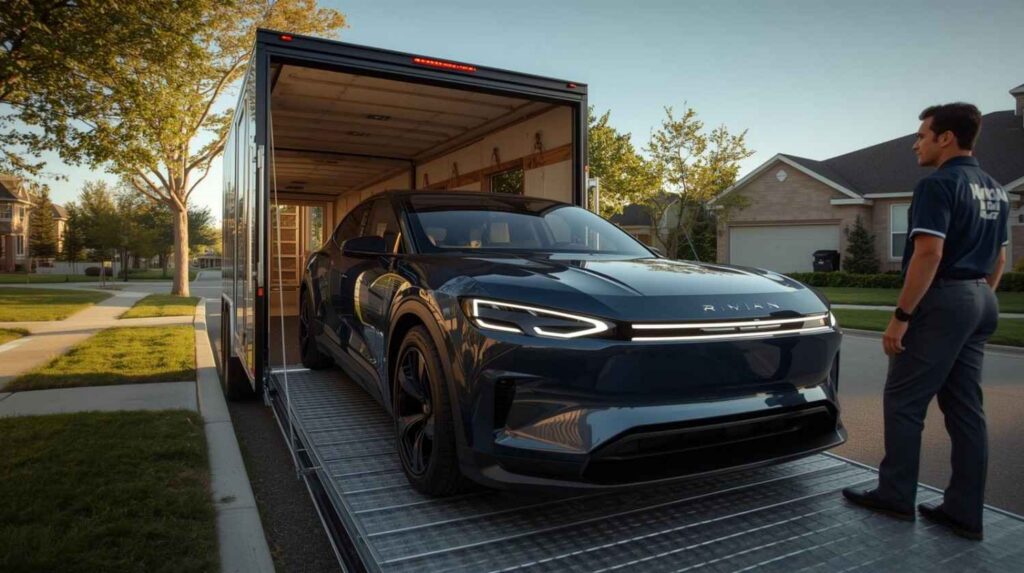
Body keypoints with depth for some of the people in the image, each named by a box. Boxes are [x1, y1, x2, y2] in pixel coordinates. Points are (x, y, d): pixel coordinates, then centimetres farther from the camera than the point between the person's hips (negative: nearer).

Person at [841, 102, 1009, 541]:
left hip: (942, 301, -9)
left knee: (903, 402, 0)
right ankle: (964, 511, 15)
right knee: (965, 408, 10)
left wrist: (901, 316, -20)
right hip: (981, 302, 9)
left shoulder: (938, 184, -13)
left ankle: (896, 495, 10)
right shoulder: (994, 191, 16)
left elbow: (929, 254, -22)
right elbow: (999, 258, 20)